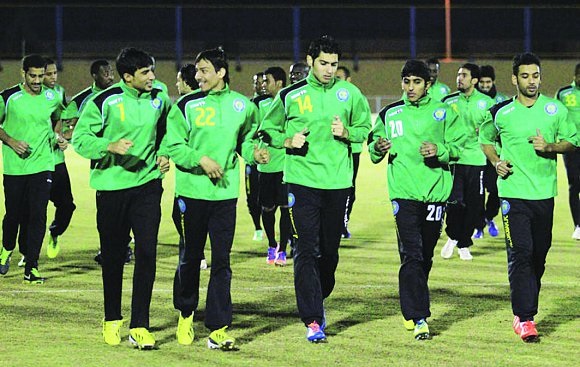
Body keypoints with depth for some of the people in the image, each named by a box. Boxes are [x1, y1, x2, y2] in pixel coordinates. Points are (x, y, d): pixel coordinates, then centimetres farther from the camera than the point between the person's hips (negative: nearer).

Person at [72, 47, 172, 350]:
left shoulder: (159, 99, 4)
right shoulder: (104, 101, -10)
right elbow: (80, 139, -10)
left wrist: (163, 154, 5)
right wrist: (110, 146, -25)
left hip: (148, 185, 2)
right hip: (111, 186, -2)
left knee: (147, 252, -8)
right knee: (113, 256, 8)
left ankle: (139, 326, -5)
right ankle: (112, 320, 27)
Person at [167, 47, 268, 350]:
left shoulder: (241, 105, 4)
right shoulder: (186, 105, -4)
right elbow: (174, 146, -5)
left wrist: (253, 153, -5)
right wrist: (201, 159, -18)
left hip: (226, 193, 1)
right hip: (192, 191, -1)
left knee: (221, 261, -2)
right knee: (191, 257, 10)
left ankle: (218, 330, -1)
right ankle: (185, 313, 34)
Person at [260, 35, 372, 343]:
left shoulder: (349, 93, 5)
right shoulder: (289, 96, 0)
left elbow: (365, 129, 13)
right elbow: (268, 130, 10)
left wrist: (346, 133, -8)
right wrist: (288, 141, -10)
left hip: (338, 182, 2)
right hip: (302, 181, -2)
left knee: (330, 250, 11)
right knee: (306, 250, -9)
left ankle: (319, 300, 35)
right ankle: (312, 320, -9)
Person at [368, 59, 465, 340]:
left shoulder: (443, 113, 7)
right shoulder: (389, 114, 9)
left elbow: (459, 146, 4)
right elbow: (373, 150, 12)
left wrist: (439, 150, -15)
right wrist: (378, 148, -11)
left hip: (435, 191, 1)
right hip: (404, 193, -1)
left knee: (425, 256, 10)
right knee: (411, 256, -12)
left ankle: (411, 306, 29)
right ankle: (419, 317, -16)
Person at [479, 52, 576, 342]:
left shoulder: (556, 109, 4)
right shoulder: (500, 113, 2)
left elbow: (571, 141, 9)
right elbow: (485, 139, 18)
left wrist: (550, 147, -10)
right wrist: (496, 162, 0)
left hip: (544, 193, 2)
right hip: (513, 192, -2)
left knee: (539, 256, 8)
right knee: (520, 254, -11)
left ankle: (526, 310, 23)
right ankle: (524, 318, -11)